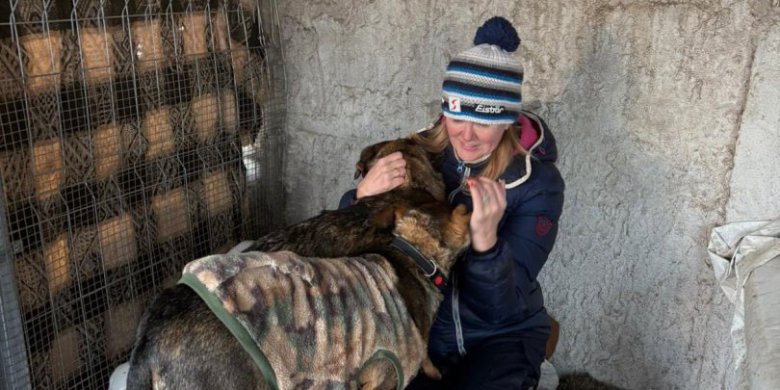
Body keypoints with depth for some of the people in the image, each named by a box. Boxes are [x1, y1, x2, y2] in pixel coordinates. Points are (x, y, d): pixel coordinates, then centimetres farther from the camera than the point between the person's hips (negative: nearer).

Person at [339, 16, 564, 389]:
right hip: (422, 329, 2)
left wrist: (485, 240, -39)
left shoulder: (537, 183, -18)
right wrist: (362, 195, -29)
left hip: (502, 337, -1)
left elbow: (502, 308, -21)